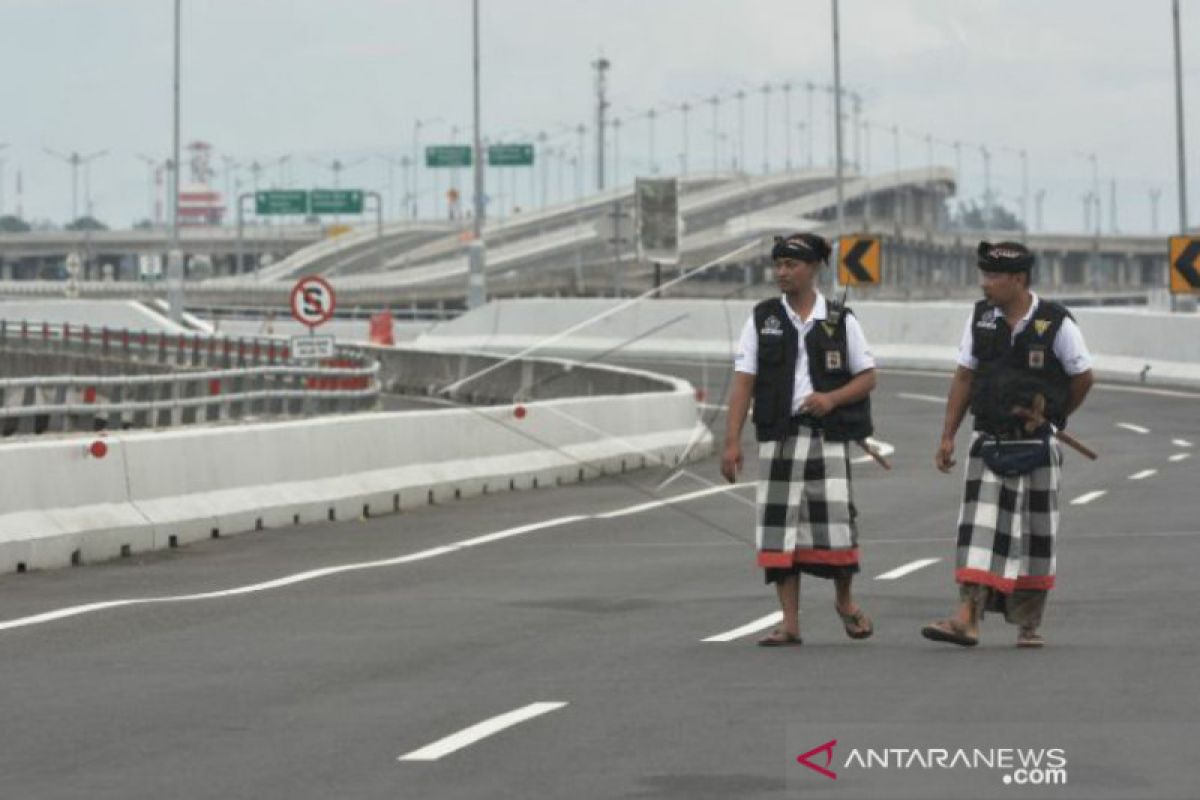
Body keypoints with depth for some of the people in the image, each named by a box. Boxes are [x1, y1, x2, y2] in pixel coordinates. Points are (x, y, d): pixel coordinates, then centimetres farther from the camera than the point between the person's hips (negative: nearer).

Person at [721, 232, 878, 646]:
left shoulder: (841, 321, 5)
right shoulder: (762, 319, 7)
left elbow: (867, 377, 8)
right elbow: (743, 381, 2)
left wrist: (832, 398, -12)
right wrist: (732, 441, -6)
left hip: (828, 435, -1)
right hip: (778, 436, 2)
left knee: (835, 521, -9)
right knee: (779, 528, -1)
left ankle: (845, 601, 18)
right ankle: (790, 623, 5)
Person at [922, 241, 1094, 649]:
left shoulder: (1056, 323, -9)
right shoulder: (981, 317, 2)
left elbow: (1082, 378, 3)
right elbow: (964, 377, 7)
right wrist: (947, 436, 3)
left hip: (1037, 447, -2)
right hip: (989, 443, 2)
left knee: (1036, 535, 6)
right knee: (981, 525, -9)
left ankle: (1029, 623, 17)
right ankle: (967, 618, -16)